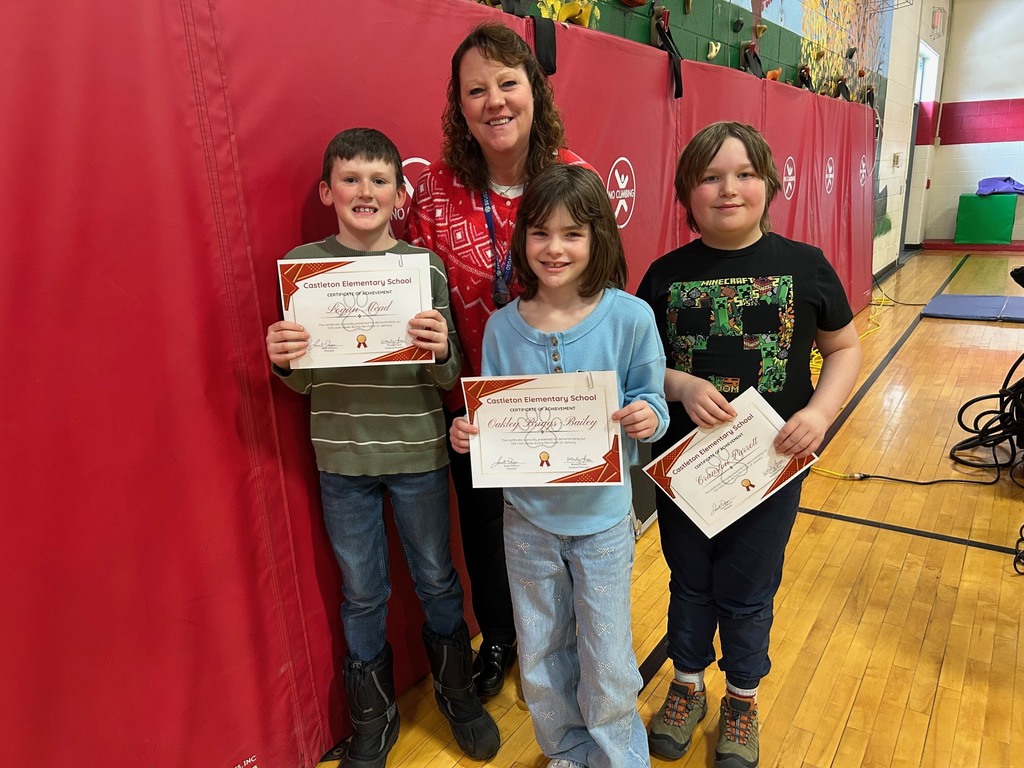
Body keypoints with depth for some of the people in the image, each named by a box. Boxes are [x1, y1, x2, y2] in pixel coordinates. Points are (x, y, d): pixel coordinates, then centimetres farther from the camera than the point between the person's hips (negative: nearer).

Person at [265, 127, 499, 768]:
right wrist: (283, 360, -19)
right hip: (342, 457, 1)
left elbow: (449, 379, -4)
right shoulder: (303, 263, -2)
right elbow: (304, 381, 3)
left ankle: (457, 691, 42)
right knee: (362, 595, 15)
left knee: (438, 581, 16)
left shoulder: (427, 266, -5)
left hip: (418, 453, 0)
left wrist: (441, 350, -25)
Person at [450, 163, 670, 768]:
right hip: (528, 517, 3)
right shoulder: (503, 326, -7)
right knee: (540, 657, 20)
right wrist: (467, 434, -19)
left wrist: (648, 417, -27)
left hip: (602, 517, -2)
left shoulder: (630, 317, -13)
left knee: (607, 662, 12)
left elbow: (652, 404, -5)